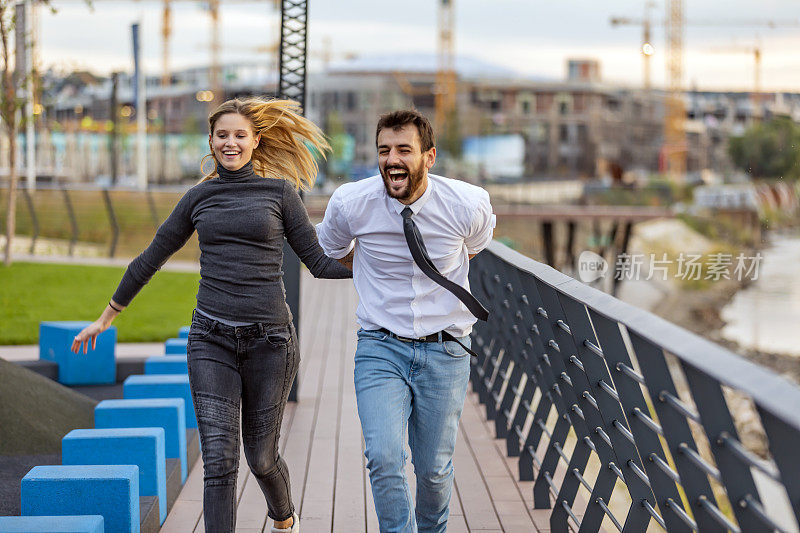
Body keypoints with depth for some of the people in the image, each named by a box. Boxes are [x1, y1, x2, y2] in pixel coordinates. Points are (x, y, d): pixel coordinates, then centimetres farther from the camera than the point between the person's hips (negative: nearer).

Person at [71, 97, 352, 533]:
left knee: (260, 457, 10)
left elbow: (320, 263, 4)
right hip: (212, 338, 1)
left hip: (269, 338, -1)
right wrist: (107, 316, 22)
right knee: (219, 460, -8)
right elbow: (150, 259, 16)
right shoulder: (199, 198, 8)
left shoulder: (281, 192, 3)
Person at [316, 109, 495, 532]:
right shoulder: (350, 203, -12)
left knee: (434, 468, 9)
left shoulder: (468, 204, -12)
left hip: (445, 350, 0)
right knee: (384, 459, -18)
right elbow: (332, 252, 14)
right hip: (380, 346, 0)